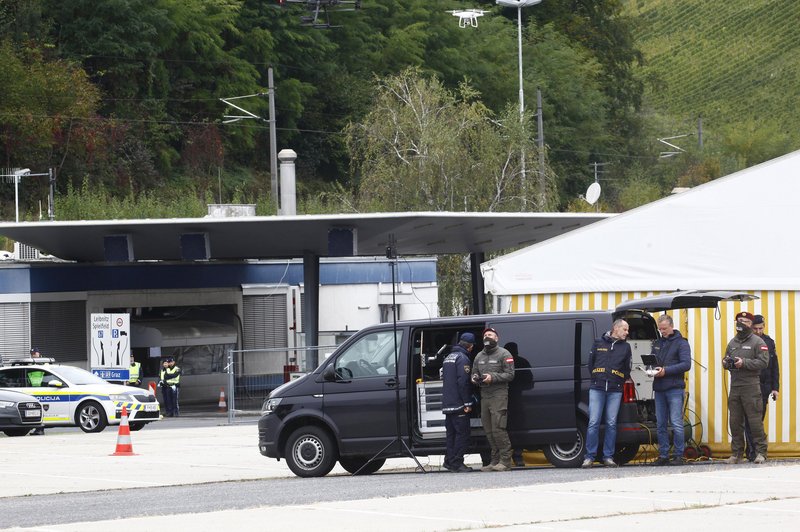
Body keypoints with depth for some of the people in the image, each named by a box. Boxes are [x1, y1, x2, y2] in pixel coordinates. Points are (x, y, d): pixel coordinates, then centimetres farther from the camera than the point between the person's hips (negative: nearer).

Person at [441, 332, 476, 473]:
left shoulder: (448, 358, 18)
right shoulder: (463, 358, -11)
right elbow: (463, 382, -19)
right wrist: (467, 403, -18)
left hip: (447, 404, 9)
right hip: (458, 403, -9)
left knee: (452, 433, 13)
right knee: (462, 433, -6)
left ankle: (449, 461, 14)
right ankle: (457, 464, -9)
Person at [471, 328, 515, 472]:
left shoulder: (504, 354, -1)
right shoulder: (479, 356, 19)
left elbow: (510, 375, -7)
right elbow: (474, 373, 25)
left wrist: (493, 377, -17)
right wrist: (475, 378, 1)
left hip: (499, 395, -7)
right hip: (484, 395, 7)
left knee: (498, 429, -14)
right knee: (488, 430, 6)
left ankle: (505, 461, -11)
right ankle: (495, 461, 11)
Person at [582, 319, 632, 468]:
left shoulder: (625, 347, 12)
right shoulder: (599, 343, 8)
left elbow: (627, 369, 17)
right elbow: (590, 363, 13)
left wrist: (621, 382, 8)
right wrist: (596, 378, 10)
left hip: (615, 390, 1)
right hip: (597, 389, -1)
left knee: (611, 424, 0)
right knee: (593, 423, -5)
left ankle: (608, 456, 6)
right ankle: (589, 457, -3)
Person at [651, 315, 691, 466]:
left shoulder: (681, 343, -1)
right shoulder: (657, 344, 19)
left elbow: (686, 364, -10)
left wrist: (666, 370, -17)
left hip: (675, 389, -6)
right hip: (659, 389, 6)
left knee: (676, 424, -9)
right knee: (660, 424, 6)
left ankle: (678, 455, -5)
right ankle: (663, 455, 11)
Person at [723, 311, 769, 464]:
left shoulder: (757, 342, -2)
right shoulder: (732, 342, 18)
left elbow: (763, 362, -11)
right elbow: (726, 359, 25)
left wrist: (744, 363, -17)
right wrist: (726, 363, 1)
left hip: (751, 387, -6)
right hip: (734, 387, 6)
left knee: (755, 420, -7)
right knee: (735, 421, 6)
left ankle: (761, 452, 1)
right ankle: (736, 454, 11)